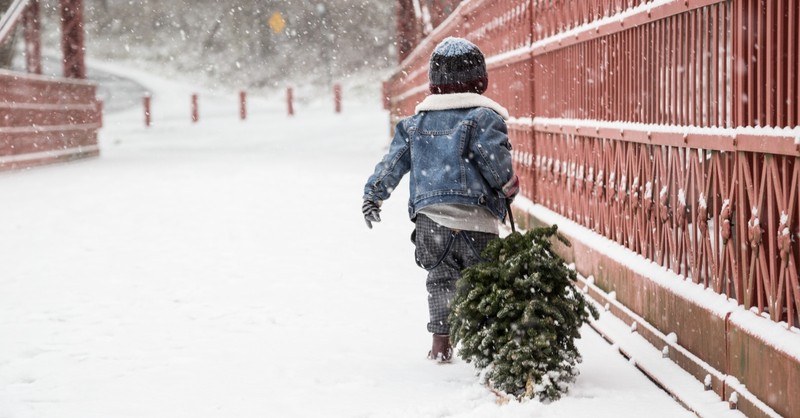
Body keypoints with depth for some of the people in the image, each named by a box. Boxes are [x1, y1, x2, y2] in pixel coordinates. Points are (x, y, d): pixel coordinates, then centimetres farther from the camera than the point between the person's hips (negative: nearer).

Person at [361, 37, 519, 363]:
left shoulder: (416, 122, 13)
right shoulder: (484, 117, -2)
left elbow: (393, 163, 14)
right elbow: (495, 161, -12)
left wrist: (373, 194, 24)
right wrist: (509, 187, 6)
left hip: (429, 217, 4)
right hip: (475, 217, -4)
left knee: (441, 278, 16)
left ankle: (440, 342, 10)